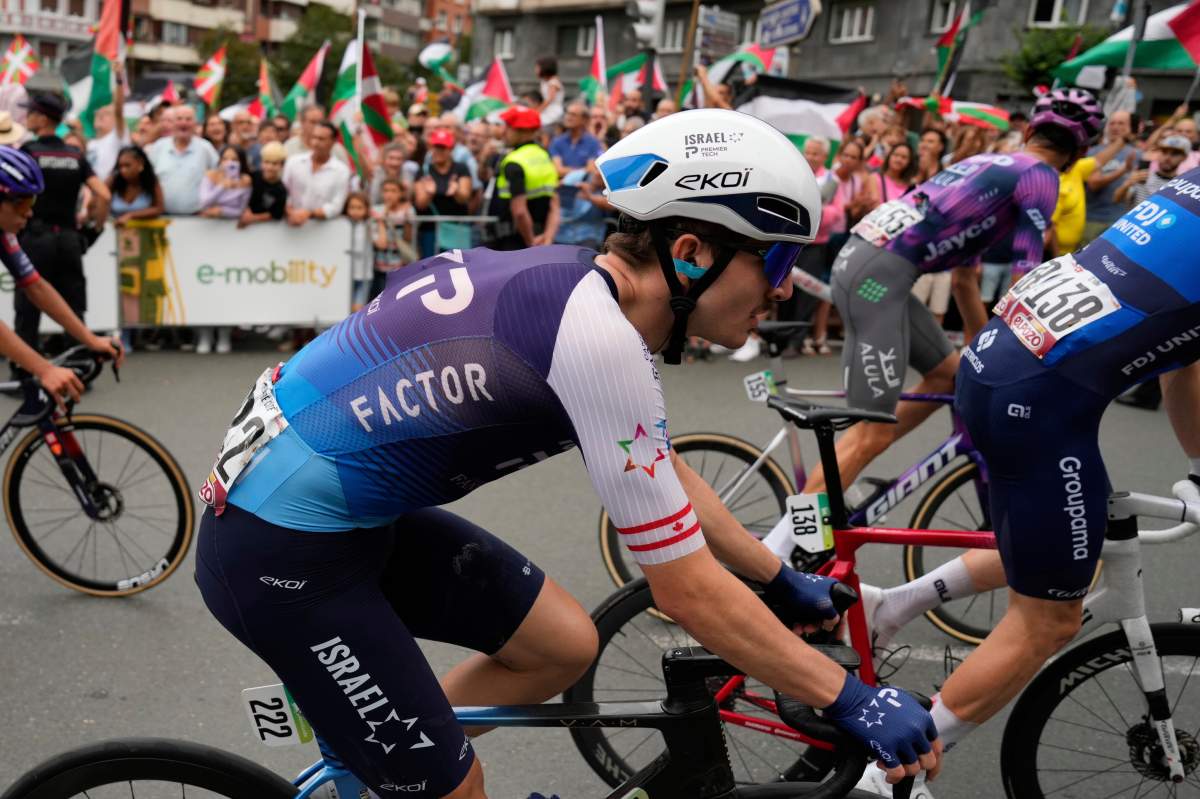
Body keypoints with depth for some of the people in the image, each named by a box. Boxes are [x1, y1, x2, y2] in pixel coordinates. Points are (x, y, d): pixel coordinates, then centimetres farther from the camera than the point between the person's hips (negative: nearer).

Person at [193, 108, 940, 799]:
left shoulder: (576, 288, 2)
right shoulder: (597, 337, -26)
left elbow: (670, 477, 17)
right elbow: (689, 589, -20)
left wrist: (783, 580, 22)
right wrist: (848, 697, -10)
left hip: (352, 510, 9)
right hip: (282, 545, -9)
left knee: (564, 645, 12)